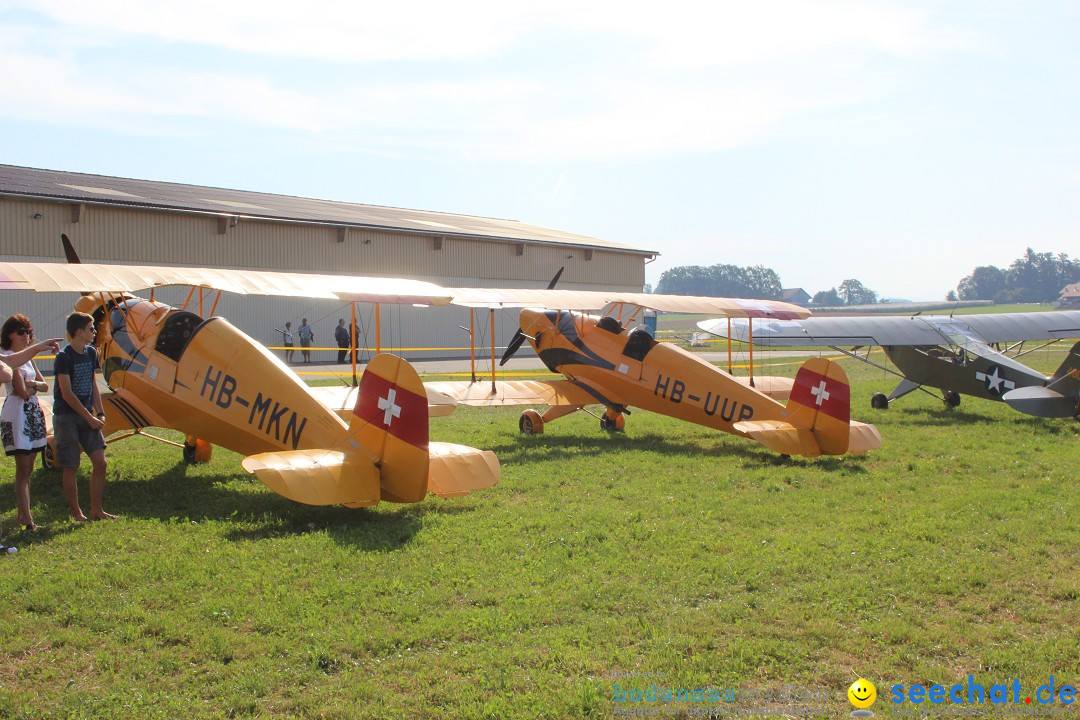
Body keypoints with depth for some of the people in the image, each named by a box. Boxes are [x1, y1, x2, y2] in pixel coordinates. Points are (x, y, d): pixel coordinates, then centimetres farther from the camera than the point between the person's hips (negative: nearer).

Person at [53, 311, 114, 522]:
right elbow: (67, 394, -15)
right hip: (66, 417, -7)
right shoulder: (64, 357, -13)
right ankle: (76, 514, 11)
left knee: (100, 462, 1)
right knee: (71, 467, 0)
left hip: (87, 415, 7)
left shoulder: (91, 353, 8)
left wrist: (99, 413, 5)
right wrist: (90, 418, -13)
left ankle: (96, 510, 12)